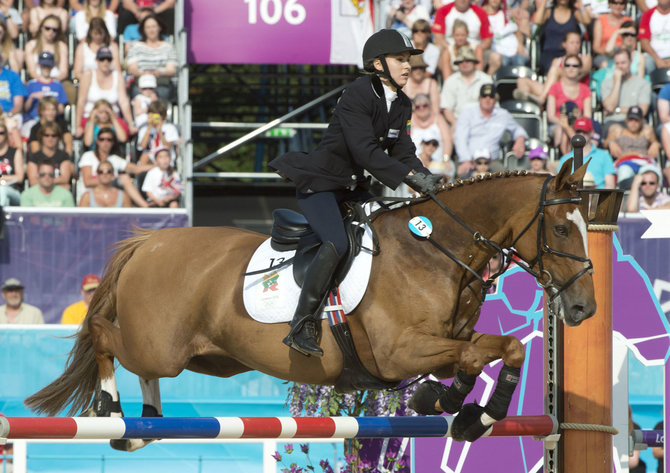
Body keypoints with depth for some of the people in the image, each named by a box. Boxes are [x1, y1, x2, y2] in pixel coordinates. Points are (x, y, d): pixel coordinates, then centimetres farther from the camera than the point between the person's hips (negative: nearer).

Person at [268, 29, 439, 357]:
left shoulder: (402, 105, 7)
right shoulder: (357, 96, -19)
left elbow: (402, 152, 5)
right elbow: (364, 150, -28)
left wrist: (425, 178, -15)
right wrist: (410, 176, -33)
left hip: (353, 188, 9)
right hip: (319, 183, -9)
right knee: (337, 243, -29)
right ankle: (301, 327, -29)